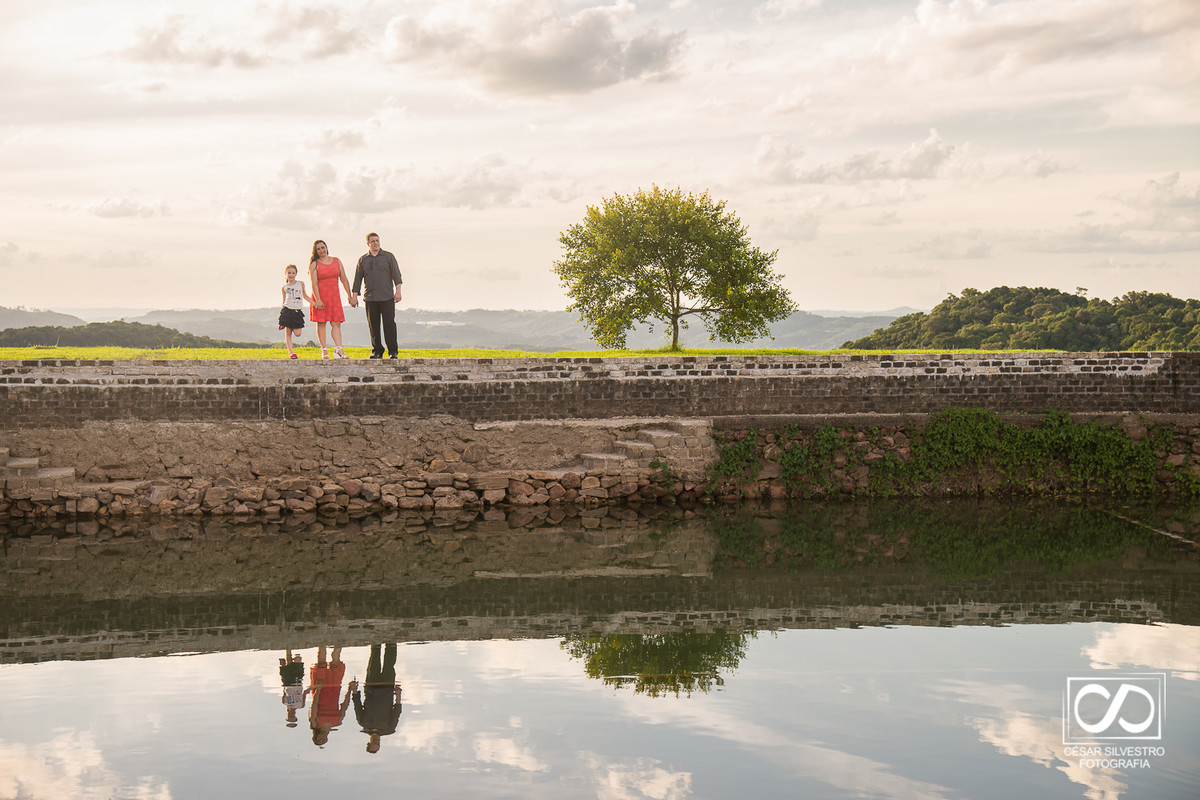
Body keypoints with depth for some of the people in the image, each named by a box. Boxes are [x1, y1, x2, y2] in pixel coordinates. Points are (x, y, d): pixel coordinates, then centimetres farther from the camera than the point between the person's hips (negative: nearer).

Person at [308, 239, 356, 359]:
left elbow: (344, 279, 8)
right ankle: (324, 350, 7)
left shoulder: (336, 261, 8)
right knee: (321, 323, 0)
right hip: (320, 295, -3)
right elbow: (314, 283, -10)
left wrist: (350, 296, 4)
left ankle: (338, 350, -14)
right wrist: (318, 300, -20)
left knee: (336, 323, -7)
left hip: (334, 296, 3)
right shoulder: (314, 264, -3)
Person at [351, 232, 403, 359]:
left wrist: (398, 291, -6)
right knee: (373, 325, 2)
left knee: (389, 324, -6)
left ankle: (393, 351, -2)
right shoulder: (363, 259, 13)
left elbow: (396, 275, 5)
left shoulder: (388, 257, 8)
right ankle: (377, 351, 10)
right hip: (370, 298, 2)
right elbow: (358, 278, 14)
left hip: (387, 297, -2)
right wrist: (354, 296, 8)